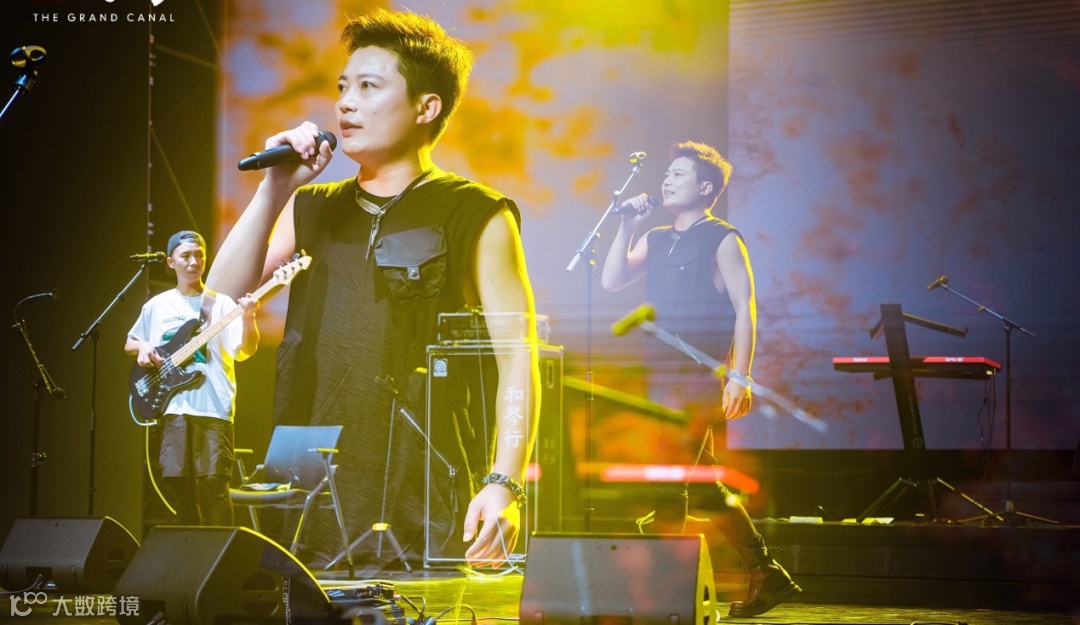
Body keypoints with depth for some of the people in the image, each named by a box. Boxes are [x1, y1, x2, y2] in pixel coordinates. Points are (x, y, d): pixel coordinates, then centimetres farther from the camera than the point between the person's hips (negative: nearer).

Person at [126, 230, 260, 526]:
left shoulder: (221, 304, 3)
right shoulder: (157, 305, 13)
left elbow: (247, 349, -7)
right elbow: (130, 343, 24)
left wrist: (248, 318, -26)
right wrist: (143, 348, 1)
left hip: (213, 407, -3)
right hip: (173, 408, 3)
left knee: (214, 484, -11)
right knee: (182, 485, 5)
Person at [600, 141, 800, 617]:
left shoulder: (722, 240, -4)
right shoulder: (656, 241, 17)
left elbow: (745, 309, -10)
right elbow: (612, 280, 9)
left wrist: (739, 377, -17)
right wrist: (627, 225, 3)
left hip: (701, 383, -7)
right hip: (662, 380, 8)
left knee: (668, 484, -11)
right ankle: (765, 574, 17)